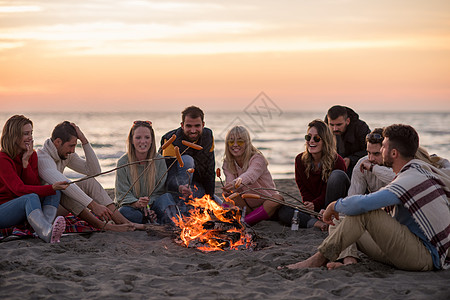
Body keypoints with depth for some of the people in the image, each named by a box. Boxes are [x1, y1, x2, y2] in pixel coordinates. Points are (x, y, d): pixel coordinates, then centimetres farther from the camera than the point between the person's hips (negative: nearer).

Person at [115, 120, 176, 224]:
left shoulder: (159, 161, -1)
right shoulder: (123, 162, -4)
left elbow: (159, 192, 0)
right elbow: (122, 195, -7)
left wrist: (147, 205, -21)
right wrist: (137, 203, -29)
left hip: (153, 206, 1)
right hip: (132, 207, -1)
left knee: (167, 196, -28)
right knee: (123, 212, -36)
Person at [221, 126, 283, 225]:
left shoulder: (257, 158, -20)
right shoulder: (227, 163, -3)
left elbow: (250, 175, -43)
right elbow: (229, 181, -21)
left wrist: (236, 183, -65)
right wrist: (227, 190, -47)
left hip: (266, 203, -3)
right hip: (247, 206, 3)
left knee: (278, 199, -37)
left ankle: (243, 221, -34)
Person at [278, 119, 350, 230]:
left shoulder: (337, 161, -12)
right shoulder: (300, 160, 0)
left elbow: (326, 193, -13)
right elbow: (304, 191, 2)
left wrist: (314, 204, -31)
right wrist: (309, 206, -18)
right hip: (313, 208, 3)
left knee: (337, 175, -28)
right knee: (283, 212, -21)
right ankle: (315, 223, -40)